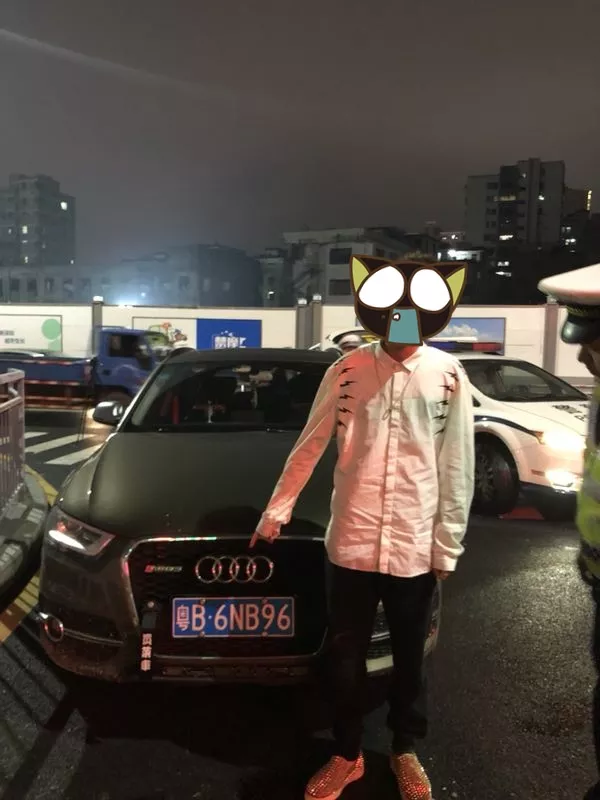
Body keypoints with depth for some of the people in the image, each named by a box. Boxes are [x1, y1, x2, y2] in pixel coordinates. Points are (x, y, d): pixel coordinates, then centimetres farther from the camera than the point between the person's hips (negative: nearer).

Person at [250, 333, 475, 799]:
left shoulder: (449, 375, -4)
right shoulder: (347, 370, -3)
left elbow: (457, 467, -1)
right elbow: (309, 447, 5)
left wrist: (447, 546, -1)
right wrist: (277, 510, 9)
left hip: (416, 546, 0)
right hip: (351, 543, 0)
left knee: (409, 658, 18)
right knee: (345, 657, 14)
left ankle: (406, 751, 43)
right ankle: (347, 755, 38)